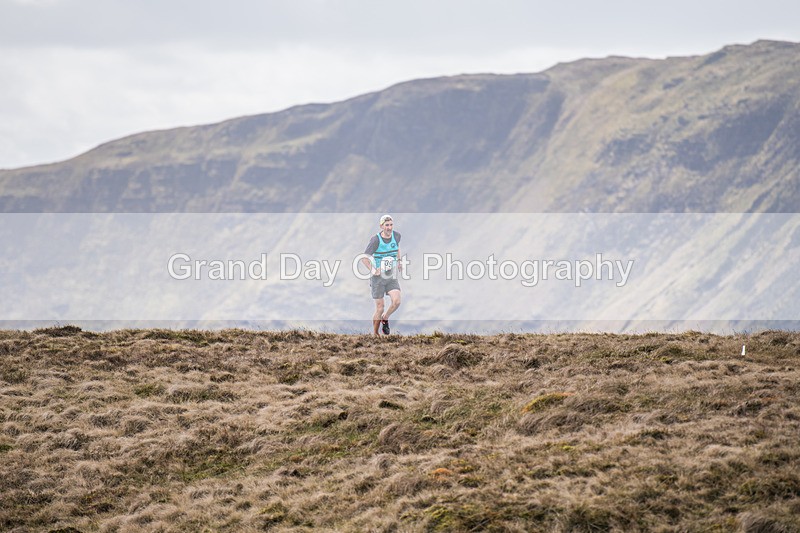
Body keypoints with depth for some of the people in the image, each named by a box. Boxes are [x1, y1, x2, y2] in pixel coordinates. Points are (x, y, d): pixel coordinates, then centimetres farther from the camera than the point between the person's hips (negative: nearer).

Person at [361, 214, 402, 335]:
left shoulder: (396, 235, -1)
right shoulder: (375, 240, -16)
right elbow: (364, 258, -9)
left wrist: (399, 261, 17)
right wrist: (373, 270, -18)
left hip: (392, 276, 4)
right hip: (378, 277, -4)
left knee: (396, 301, -15)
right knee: (380, 308, -3)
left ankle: (385, 318, 15)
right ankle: (375, 334, 15)